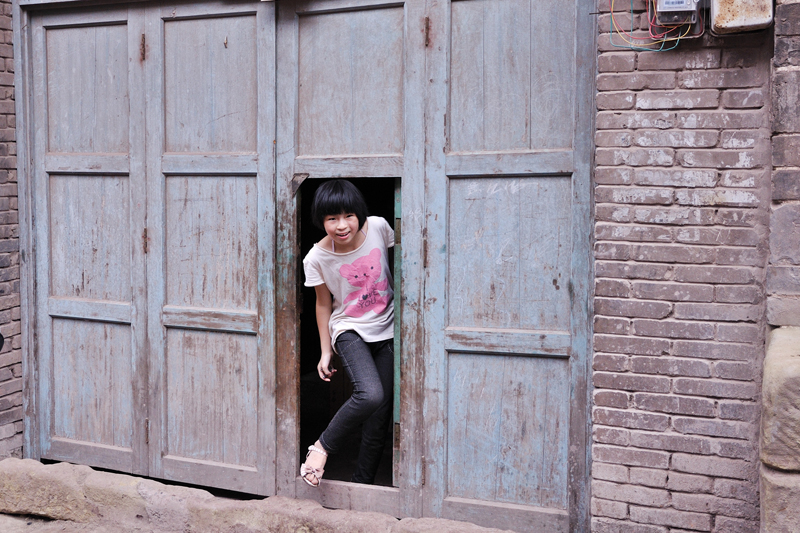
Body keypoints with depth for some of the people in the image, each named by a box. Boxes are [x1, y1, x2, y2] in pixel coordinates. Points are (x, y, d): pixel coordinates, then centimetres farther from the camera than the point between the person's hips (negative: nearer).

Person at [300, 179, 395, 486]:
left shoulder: (378, 228, -12)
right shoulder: (317, 259, -15)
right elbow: (323, 304, -2)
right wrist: (326, 352, 2)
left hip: (387, 329, 3)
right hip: (349, 330, -3)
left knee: (382, 409, 3)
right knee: (369, 395, -28)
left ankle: (362, 483, 18)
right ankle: (323, 446, -4)